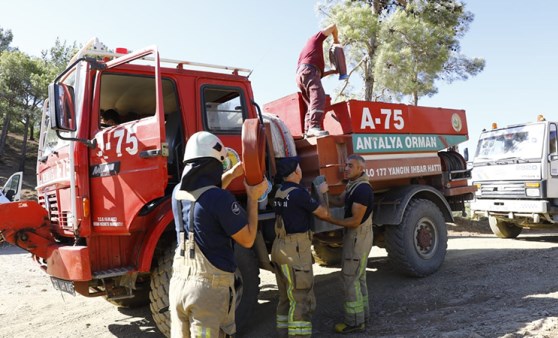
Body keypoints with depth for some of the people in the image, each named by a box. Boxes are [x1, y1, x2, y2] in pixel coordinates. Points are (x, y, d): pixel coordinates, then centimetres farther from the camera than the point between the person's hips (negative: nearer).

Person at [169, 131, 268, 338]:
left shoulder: (178, 193, 3)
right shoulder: (221, 199, -19)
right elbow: (247, 240, -9)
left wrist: (231, 175, 25)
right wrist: (253, 198, -1)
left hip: (178, 283, 7)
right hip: (211, 287, -7)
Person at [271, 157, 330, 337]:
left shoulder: (279, 192, 9)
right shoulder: (298, 193, -18)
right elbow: (324, 213, -8)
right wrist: (321, 193, 7)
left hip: (280, 246, 9)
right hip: (295, 248, -9)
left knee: (286, 297, 18)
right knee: (301, 299, -2)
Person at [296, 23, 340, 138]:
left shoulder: (305, 51, 42)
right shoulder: (315, 39, 24)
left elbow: (319, 74, 35)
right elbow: (333, 26, 20)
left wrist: (332, 71, 37)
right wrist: (336, 40, 35)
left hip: (301, 75, 9)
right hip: (308, 71, -9)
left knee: (312, 104, 2)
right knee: (319, 97, -26)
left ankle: (308, 130, -11)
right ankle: (314, 126, -43)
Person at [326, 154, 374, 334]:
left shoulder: (363, 189, -23)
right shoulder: (353, 185, 10)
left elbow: (355, 221, -24)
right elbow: (340, 201, 9)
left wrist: (331, 220, -20)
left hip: (358, 236, -10)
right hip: (356, 236, 10)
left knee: (349, 278, -4)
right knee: (358, 277, 17)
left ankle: (354, 321, 5)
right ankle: (363, 314, 28)